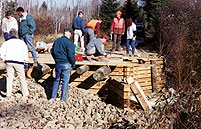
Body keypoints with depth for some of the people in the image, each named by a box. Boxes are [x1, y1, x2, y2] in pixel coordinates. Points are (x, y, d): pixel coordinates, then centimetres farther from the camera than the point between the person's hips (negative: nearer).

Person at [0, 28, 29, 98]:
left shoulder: (6, 42, 12)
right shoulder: (21, 42, 10)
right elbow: (25, 51, 0)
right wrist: (26, 61, 6)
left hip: (9, 62, 1)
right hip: (19, 62, -1)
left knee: (9, 78, 6)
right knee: (22, 78, 7)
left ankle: (8, 94, 3)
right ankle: (25, 93, 10)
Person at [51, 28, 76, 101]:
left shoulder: (57, 41, 7)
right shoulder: (69, 43, -14)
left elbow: (52, 51, 14)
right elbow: (70, 55, -18)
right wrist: (73, 63, -3)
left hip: (58, 63, 6)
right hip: (66, 64, -6)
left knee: (57, 79, 17)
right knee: (65, 81, 2)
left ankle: (53, 96, 22)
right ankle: (63, 98, 5)